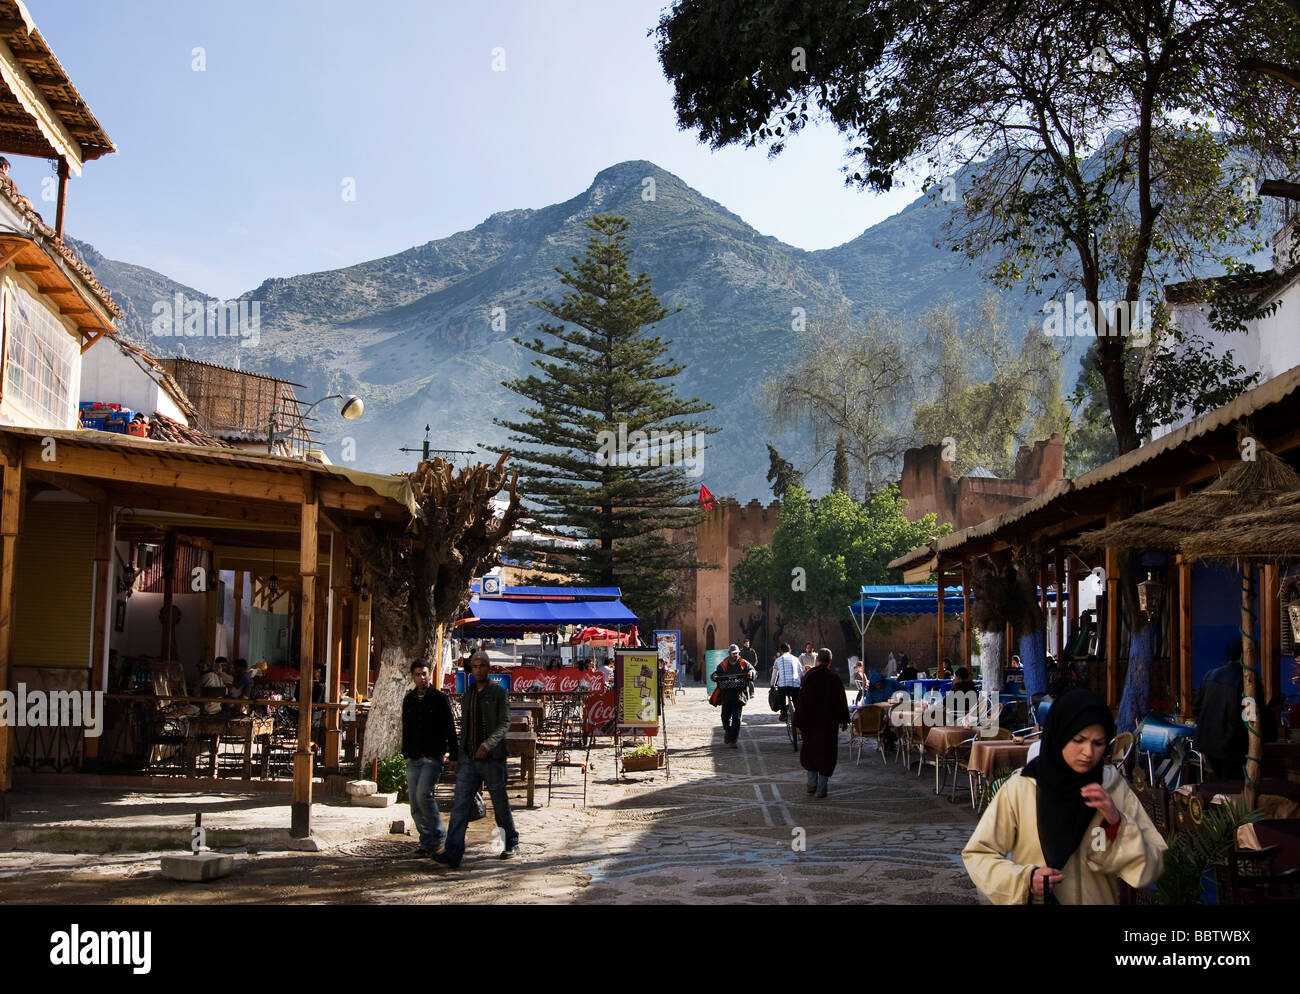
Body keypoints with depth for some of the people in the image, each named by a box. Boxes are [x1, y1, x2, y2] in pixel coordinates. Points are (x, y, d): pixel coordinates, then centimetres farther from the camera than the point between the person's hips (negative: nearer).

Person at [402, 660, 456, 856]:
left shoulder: (439, 699, -2)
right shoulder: (409, 700, 13)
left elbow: (450, 729, -2)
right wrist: (405, 752, 15)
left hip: (433, 757, -6)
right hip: (413, 758, 6)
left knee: (423, 794, -18)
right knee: (414, 800, 3)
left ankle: (437, 835, -3)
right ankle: (426, 839, 12)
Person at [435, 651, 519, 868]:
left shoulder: (498, 693, -5)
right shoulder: (467, 694, 13)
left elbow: (504, 724, -13)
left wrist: (487, 745, -27)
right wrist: (459, 757, 17)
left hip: (492, 759, -4)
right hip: (469, 759, 4)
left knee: (500, 804, 8)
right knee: (460, 804, -7)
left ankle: (512, 844, 28)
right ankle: (453, 853, -11)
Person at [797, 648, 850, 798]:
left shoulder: (808, 676, -7)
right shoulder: (834, 678, -8)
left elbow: (801, 701, -6)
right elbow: (841, 700, -3)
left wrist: (799, 722, 0)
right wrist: (844, 720, 8)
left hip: (810, 723, 1)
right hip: (830, 722, -1)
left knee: (810, 750, 18)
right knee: (826, 752, 6)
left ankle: (812, 784, 18)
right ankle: (821, 789, 4)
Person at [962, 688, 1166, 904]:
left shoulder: (1115, 788, 0)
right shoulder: (1020, 789, -6)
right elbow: (977, 854, 0)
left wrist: (1116, 822, -13)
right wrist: (1023, 880, -14)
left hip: (1099, 899, 1)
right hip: (1035, 900, -1)